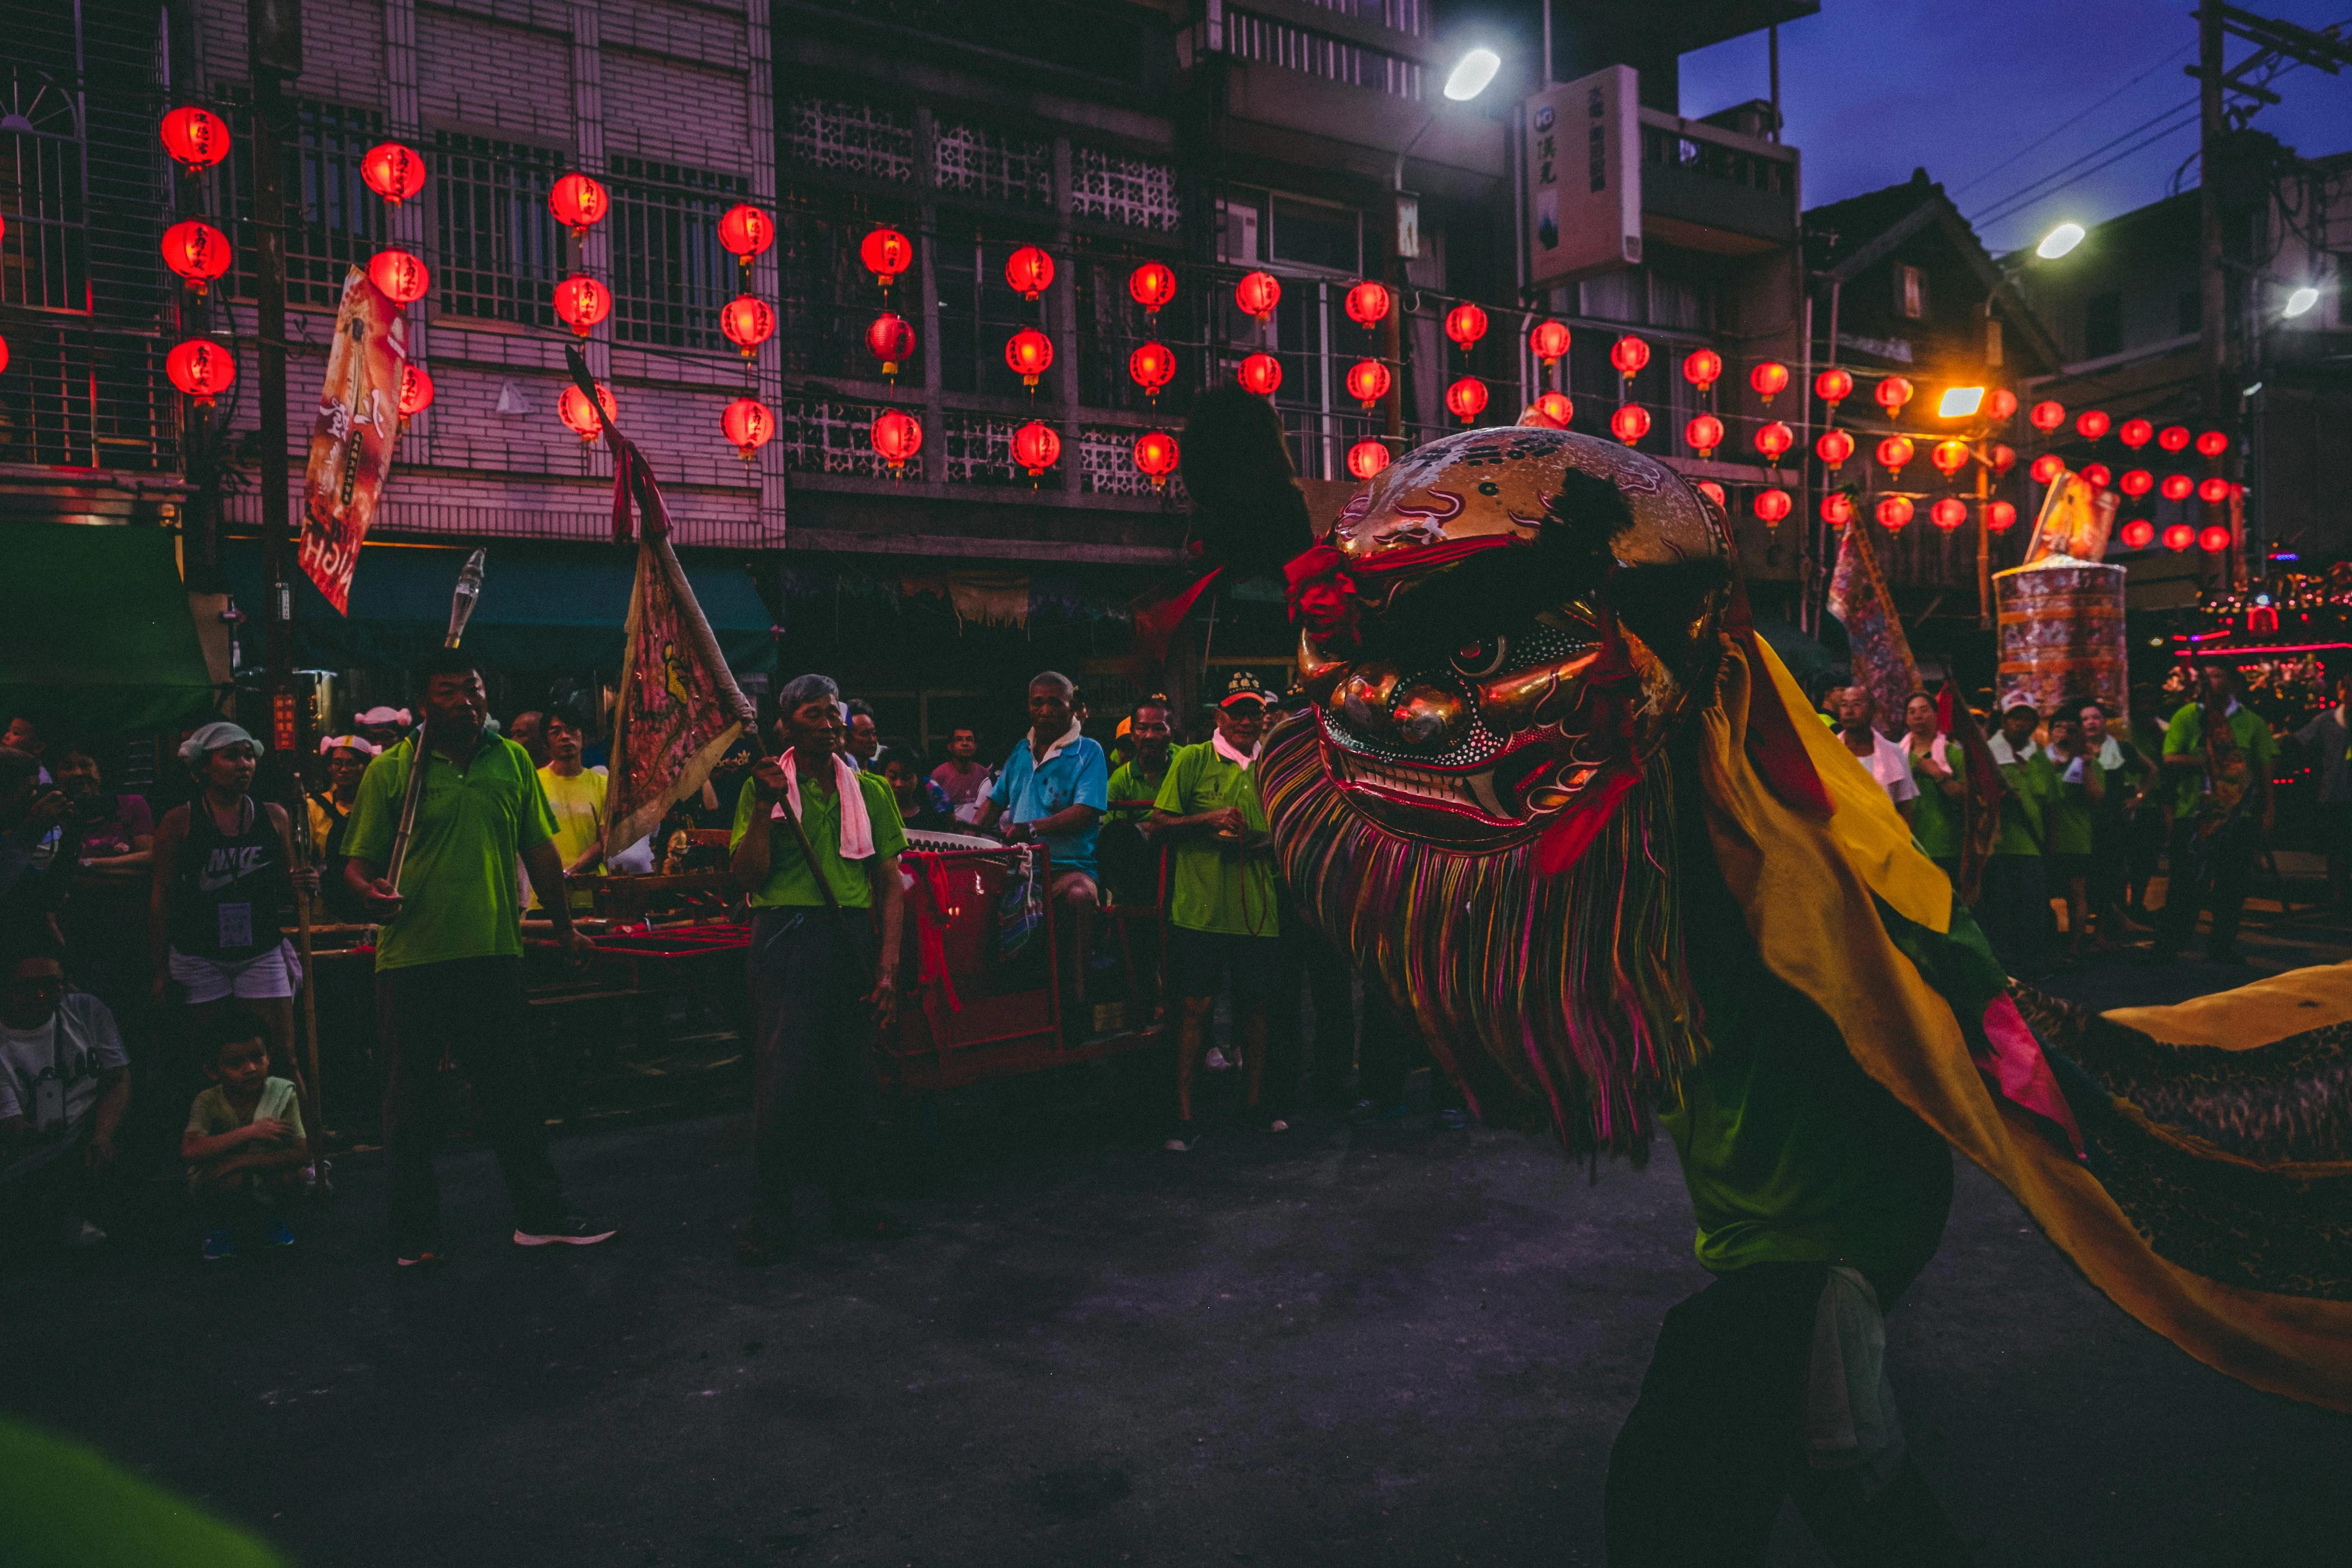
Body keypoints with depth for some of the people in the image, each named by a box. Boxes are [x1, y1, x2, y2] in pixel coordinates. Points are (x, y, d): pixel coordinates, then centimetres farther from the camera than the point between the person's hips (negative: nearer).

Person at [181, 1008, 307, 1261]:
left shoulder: (282, 1093, -17)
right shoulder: (209, 1102, -19)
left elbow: (300, 1152, -23)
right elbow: (190, 1150, -37)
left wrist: (245, 1161, -36)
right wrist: (250, 1132, -41)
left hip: (265, 1183, 2)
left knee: (292, 1176, -30)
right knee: (230, 1177, -35)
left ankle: (272, 1217, 6)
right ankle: (219, 1227, -1)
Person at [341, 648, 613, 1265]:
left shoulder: (512, 761, 9)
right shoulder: (391, 770, -1)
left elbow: (540, 850, 14)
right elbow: (358, 863, -1)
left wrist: (566, 928, 15)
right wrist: (371, 892, -23)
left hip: (495, 953, 3)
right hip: (412, 957, -2)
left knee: (512, 1091, 10)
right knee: (410, 1100, 7)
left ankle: (542, 1214, 19)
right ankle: (416, 1233, 18)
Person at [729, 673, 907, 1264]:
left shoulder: (870, 790, 11)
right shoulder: (764, 787, 4)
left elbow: (891, 884, 9)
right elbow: (748, 877, -5)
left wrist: (888, 963, 0)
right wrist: (766, 805, -12)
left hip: (853, 938, 3)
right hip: (785, 938, -3)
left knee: (853, 1074, 7)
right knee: (781, 1078, -5)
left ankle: (854, 1203, 21)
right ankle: (769, 1217, 6)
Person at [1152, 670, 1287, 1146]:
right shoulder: (1193, 760, 1)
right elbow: (1158, 828, -1)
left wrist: (1264, 844, -5)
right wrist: (1208, 820, -16)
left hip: (1257, 908, 4)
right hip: (1199, 907, -3)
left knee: (1256, 1005, 10)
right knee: (1196, 1006, -3)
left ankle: (1255, 1103, 26)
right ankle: (1185, 1115, 4)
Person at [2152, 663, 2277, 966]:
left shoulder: (2251, 721, 6)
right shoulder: (2186, 717, 2)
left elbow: (2265, 770, 7)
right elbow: (2170, 760, -7)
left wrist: (2267, 811, 1)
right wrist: (2207, 761, -16)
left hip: (2239, 816, 2)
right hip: (2193, 815, -2)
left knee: (2232, 886, 7)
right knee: (2186, 886, -1)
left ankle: (2222, 947, 19)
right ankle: (2166, 948, 7)